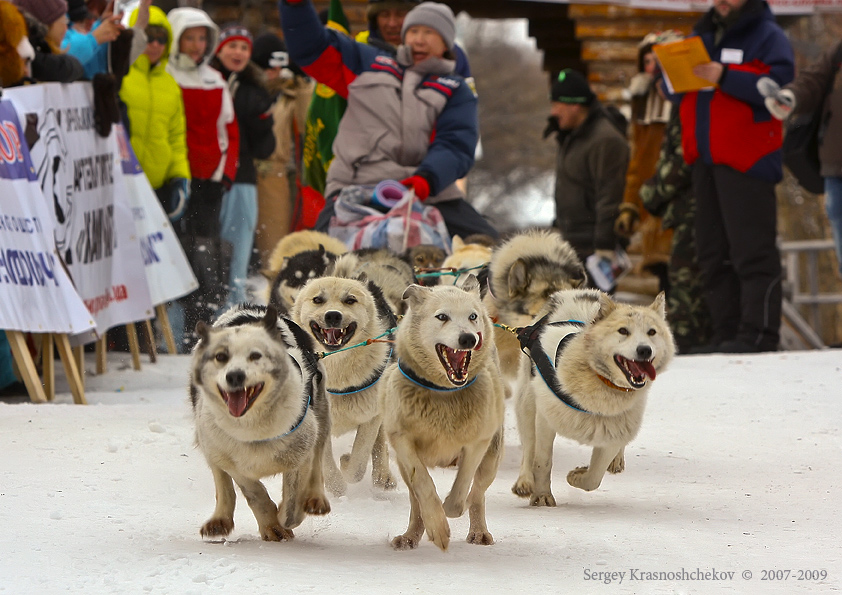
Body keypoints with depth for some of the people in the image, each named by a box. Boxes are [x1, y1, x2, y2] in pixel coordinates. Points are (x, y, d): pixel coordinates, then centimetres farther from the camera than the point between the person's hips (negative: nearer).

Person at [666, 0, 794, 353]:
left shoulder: (767, 36, -1)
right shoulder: (703, 35, 20)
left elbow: (778, 86, -17)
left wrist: (724, 77, -21)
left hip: (746, 161, -8)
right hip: (704, 161, 8)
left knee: (752, 251, -10)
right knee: (713, 254, 7)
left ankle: (758, 333, -10)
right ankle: (726, 332, 11)